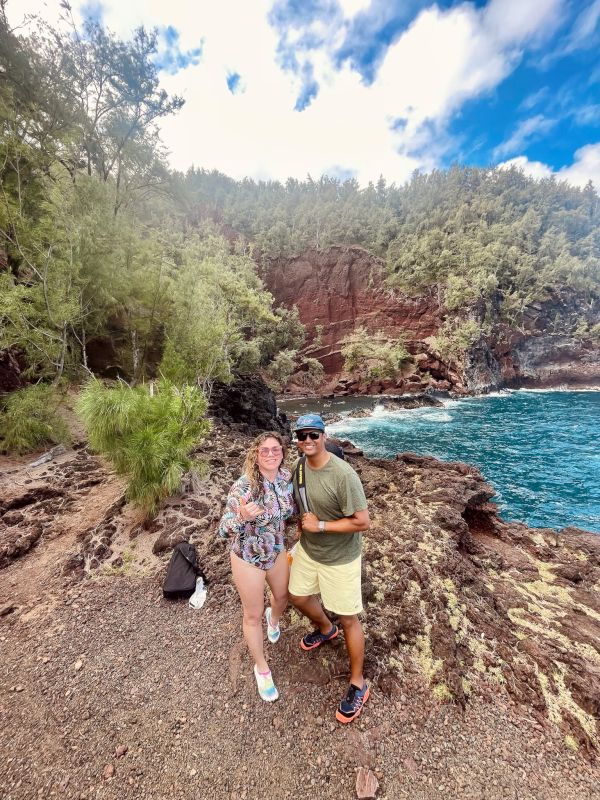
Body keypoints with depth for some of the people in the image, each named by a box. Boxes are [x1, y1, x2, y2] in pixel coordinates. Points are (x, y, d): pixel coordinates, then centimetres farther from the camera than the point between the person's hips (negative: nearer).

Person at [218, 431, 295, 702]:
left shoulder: (287, 477, -14)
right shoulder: (243, 486, -31)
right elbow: (224, 529, -27)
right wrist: (242, 516, -47)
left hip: (277, 551, 5)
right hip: (248, 557, -4)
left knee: (282, 596, 29)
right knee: (253, 615, 16)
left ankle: (273, 618, 66)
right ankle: (262, 669, 45)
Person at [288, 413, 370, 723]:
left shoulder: (343, 475, -31)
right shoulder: (299, 468, -8)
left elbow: (362, 522, -28)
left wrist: (320, 526, -26)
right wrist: (303, 529, 9)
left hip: (339, 557, -7)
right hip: (307, 549, 7)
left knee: (348, 619, 10)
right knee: (298, 596, 26)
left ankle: (358, 684, 37)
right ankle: (325, 629, 58)